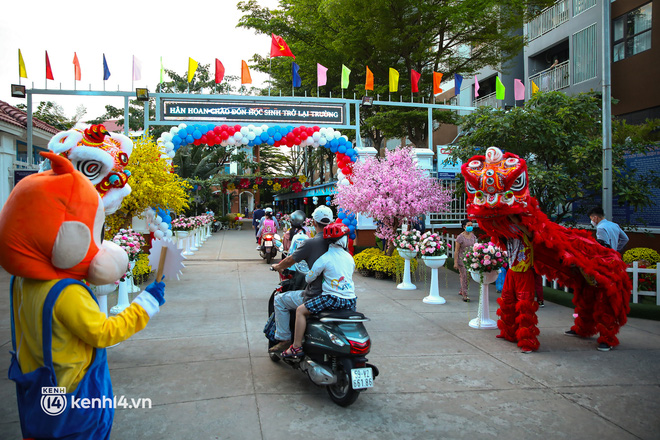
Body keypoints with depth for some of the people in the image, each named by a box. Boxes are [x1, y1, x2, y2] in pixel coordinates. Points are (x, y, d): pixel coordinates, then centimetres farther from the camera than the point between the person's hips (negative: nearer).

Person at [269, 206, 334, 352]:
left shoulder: (309, 243, -14)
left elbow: (290, 261, -4)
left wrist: (277, 266, 19)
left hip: (314, 296, -6)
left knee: (279, 300, 14)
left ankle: (284, 338, 14)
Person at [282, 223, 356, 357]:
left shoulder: (325, 258, -8)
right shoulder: (350, 257, 7)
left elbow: (309, 278, -2)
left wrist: (306, 277, 23)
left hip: (332, 298, -6)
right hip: (350, 300, 6)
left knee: (300, 310, 4)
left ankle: (297, 346, 1)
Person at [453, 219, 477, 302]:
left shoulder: (473, 236, 6)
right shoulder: (460, 237, -11)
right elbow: (456, 250, -11)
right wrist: (455, 262, -13)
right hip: (462, 259, -5)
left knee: (469, 277, 10)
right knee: (464, 277, -4)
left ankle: (461, 291, 30)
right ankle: (465, 295, 3)